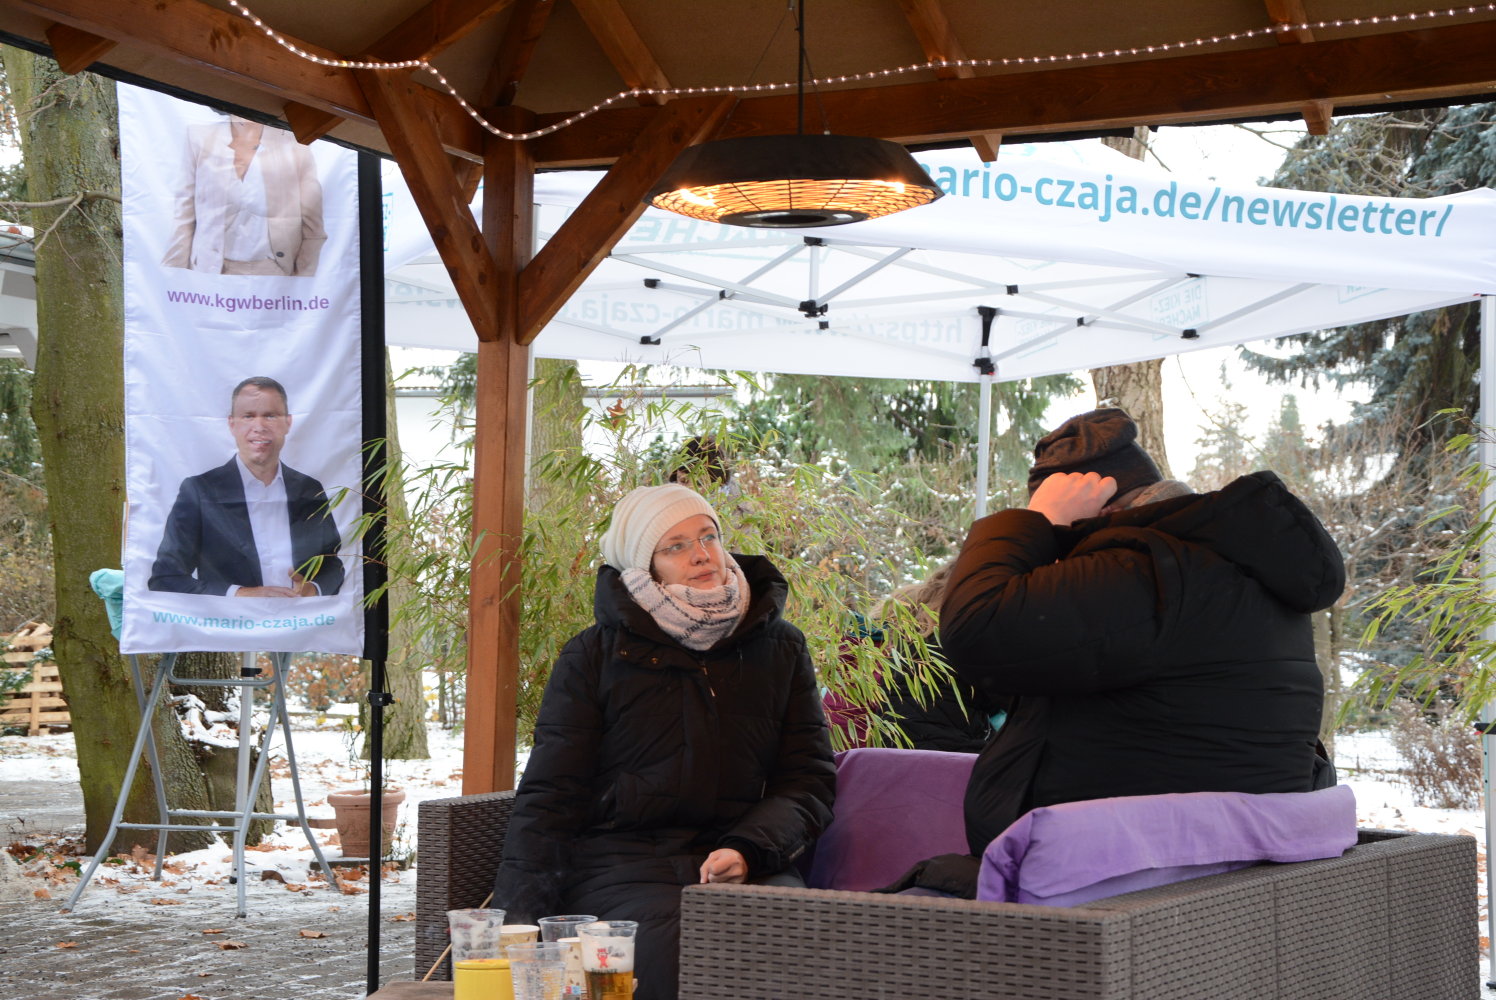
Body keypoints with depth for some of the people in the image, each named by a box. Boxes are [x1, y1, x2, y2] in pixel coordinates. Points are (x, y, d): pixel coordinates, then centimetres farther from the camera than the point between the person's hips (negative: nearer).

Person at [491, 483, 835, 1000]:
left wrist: (748, 848, -11)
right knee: (679, 950, -35)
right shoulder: (593, 658, 8)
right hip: (623, 858, -2)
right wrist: (518, 920, -9)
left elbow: (808, 779, 11)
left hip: (744, 862, 2)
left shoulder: (780, 648, 14)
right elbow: (550, 796, 4)